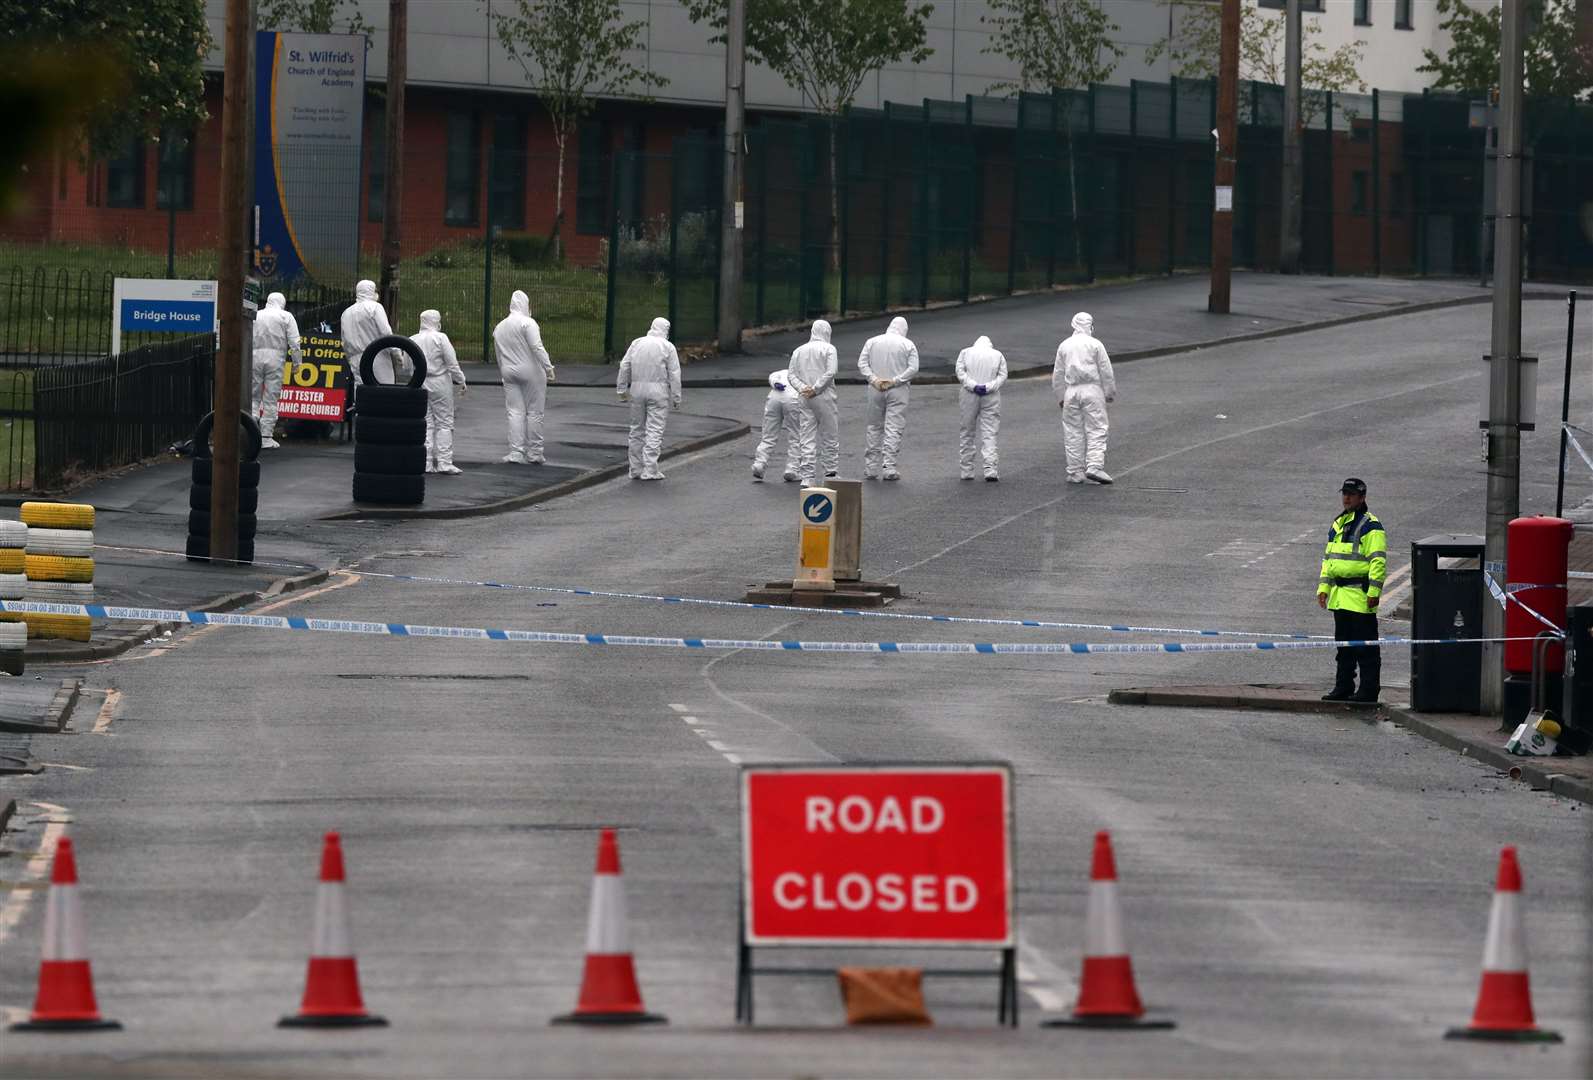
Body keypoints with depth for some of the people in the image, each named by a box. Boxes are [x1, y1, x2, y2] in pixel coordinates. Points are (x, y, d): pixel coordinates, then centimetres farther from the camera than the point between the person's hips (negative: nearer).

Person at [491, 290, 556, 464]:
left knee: (515, 412, 4)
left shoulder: (499, 327, 12)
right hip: (530, 372, -5)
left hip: (509, 373, 5)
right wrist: (549, 368, -18)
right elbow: (537, 348, -19)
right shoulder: (527, 323, -10)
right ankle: (534, 453, 5)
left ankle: (516, 451, -4)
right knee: (534, 412, 2)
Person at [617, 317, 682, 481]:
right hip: (658, 391, -4)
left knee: (637, 430, 12)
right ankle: (650, 470, -9)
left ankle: (636, 469, 15)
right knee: (654, 431, -3)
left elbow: (624, 367, 6)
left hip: (637, 389, 4)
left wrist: (622, 389, 12)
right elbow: (674, 374, -5)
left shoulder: (636, 343, 8)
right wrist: (676, 397, -1)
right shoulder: (667, 347, -2)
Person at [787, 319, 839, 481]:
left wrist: (802, 388, -7)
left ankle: (808, 476, 2)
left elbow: (792, 375, 5)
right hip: (824, 397, -4)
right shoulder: (829, 349, -2)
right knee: (830, 437, 3)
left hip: (805, 400, 4)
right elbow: (830, 372, -13)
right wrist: (815, 389, -12)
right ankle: (831, 473, 1)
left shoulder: (799, 351, 13)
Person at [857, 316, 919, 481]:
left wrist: (874, 379, -8)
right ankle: (889, 467, -9)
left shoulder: (872, 342, 6)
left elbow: (862, 363, -1)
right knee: (893, 429, -1)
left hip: (875, 389, 2)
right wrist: (894, 381, -10)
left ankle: (870, 468, 12)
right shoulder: (908, 345, -1)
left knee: (874, 428, 11)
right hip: (897, 391, -2)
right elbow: (913, 368, -8)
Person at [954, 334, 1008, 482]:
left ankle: (967, 471, 11)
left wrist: (973, 386, -12)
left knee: (967, 433, 10)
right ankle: (990, 469, -13)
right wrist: (988, 387, -10)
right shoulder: (998, 355, 9)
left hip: (969, 397, 0)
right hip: (991, 398, 0)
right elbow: (1003, 375, 0)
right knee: (989, 434, 0)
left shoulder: (965, 352, 8)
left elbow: (960, 372, -4)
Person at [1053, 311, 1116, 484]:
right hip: (1092, 390, -3)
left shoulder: (1064, 346, 9)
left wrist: (1060, 397, 20)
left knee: (1073, 433, 6)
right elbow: (1106, 372, -1)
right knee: (1096, 431, -3)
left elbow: (1058, 374, 12)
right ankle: (1095, 467, -16)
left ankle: (1075, 473, 6)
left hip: (1071, 391, 3)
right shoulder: (1095, 345, -3)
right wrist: (1109, 392, 9)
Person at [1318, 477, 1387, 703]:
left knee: (1365, 644, -5)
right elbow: (1328, 558, 23)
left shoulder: (1370, 527, -9)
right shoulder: (1337, 525, 17)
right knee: (1343, 642, 14)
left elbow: (1378, 561, -15)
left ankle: (1369, 690, -2)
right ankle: (1343, 687, 21)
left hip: (1360, 595, -9)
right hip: (1339, 595, 9)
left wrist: (1374, 591, -19)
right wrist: (1323, 587, 14)